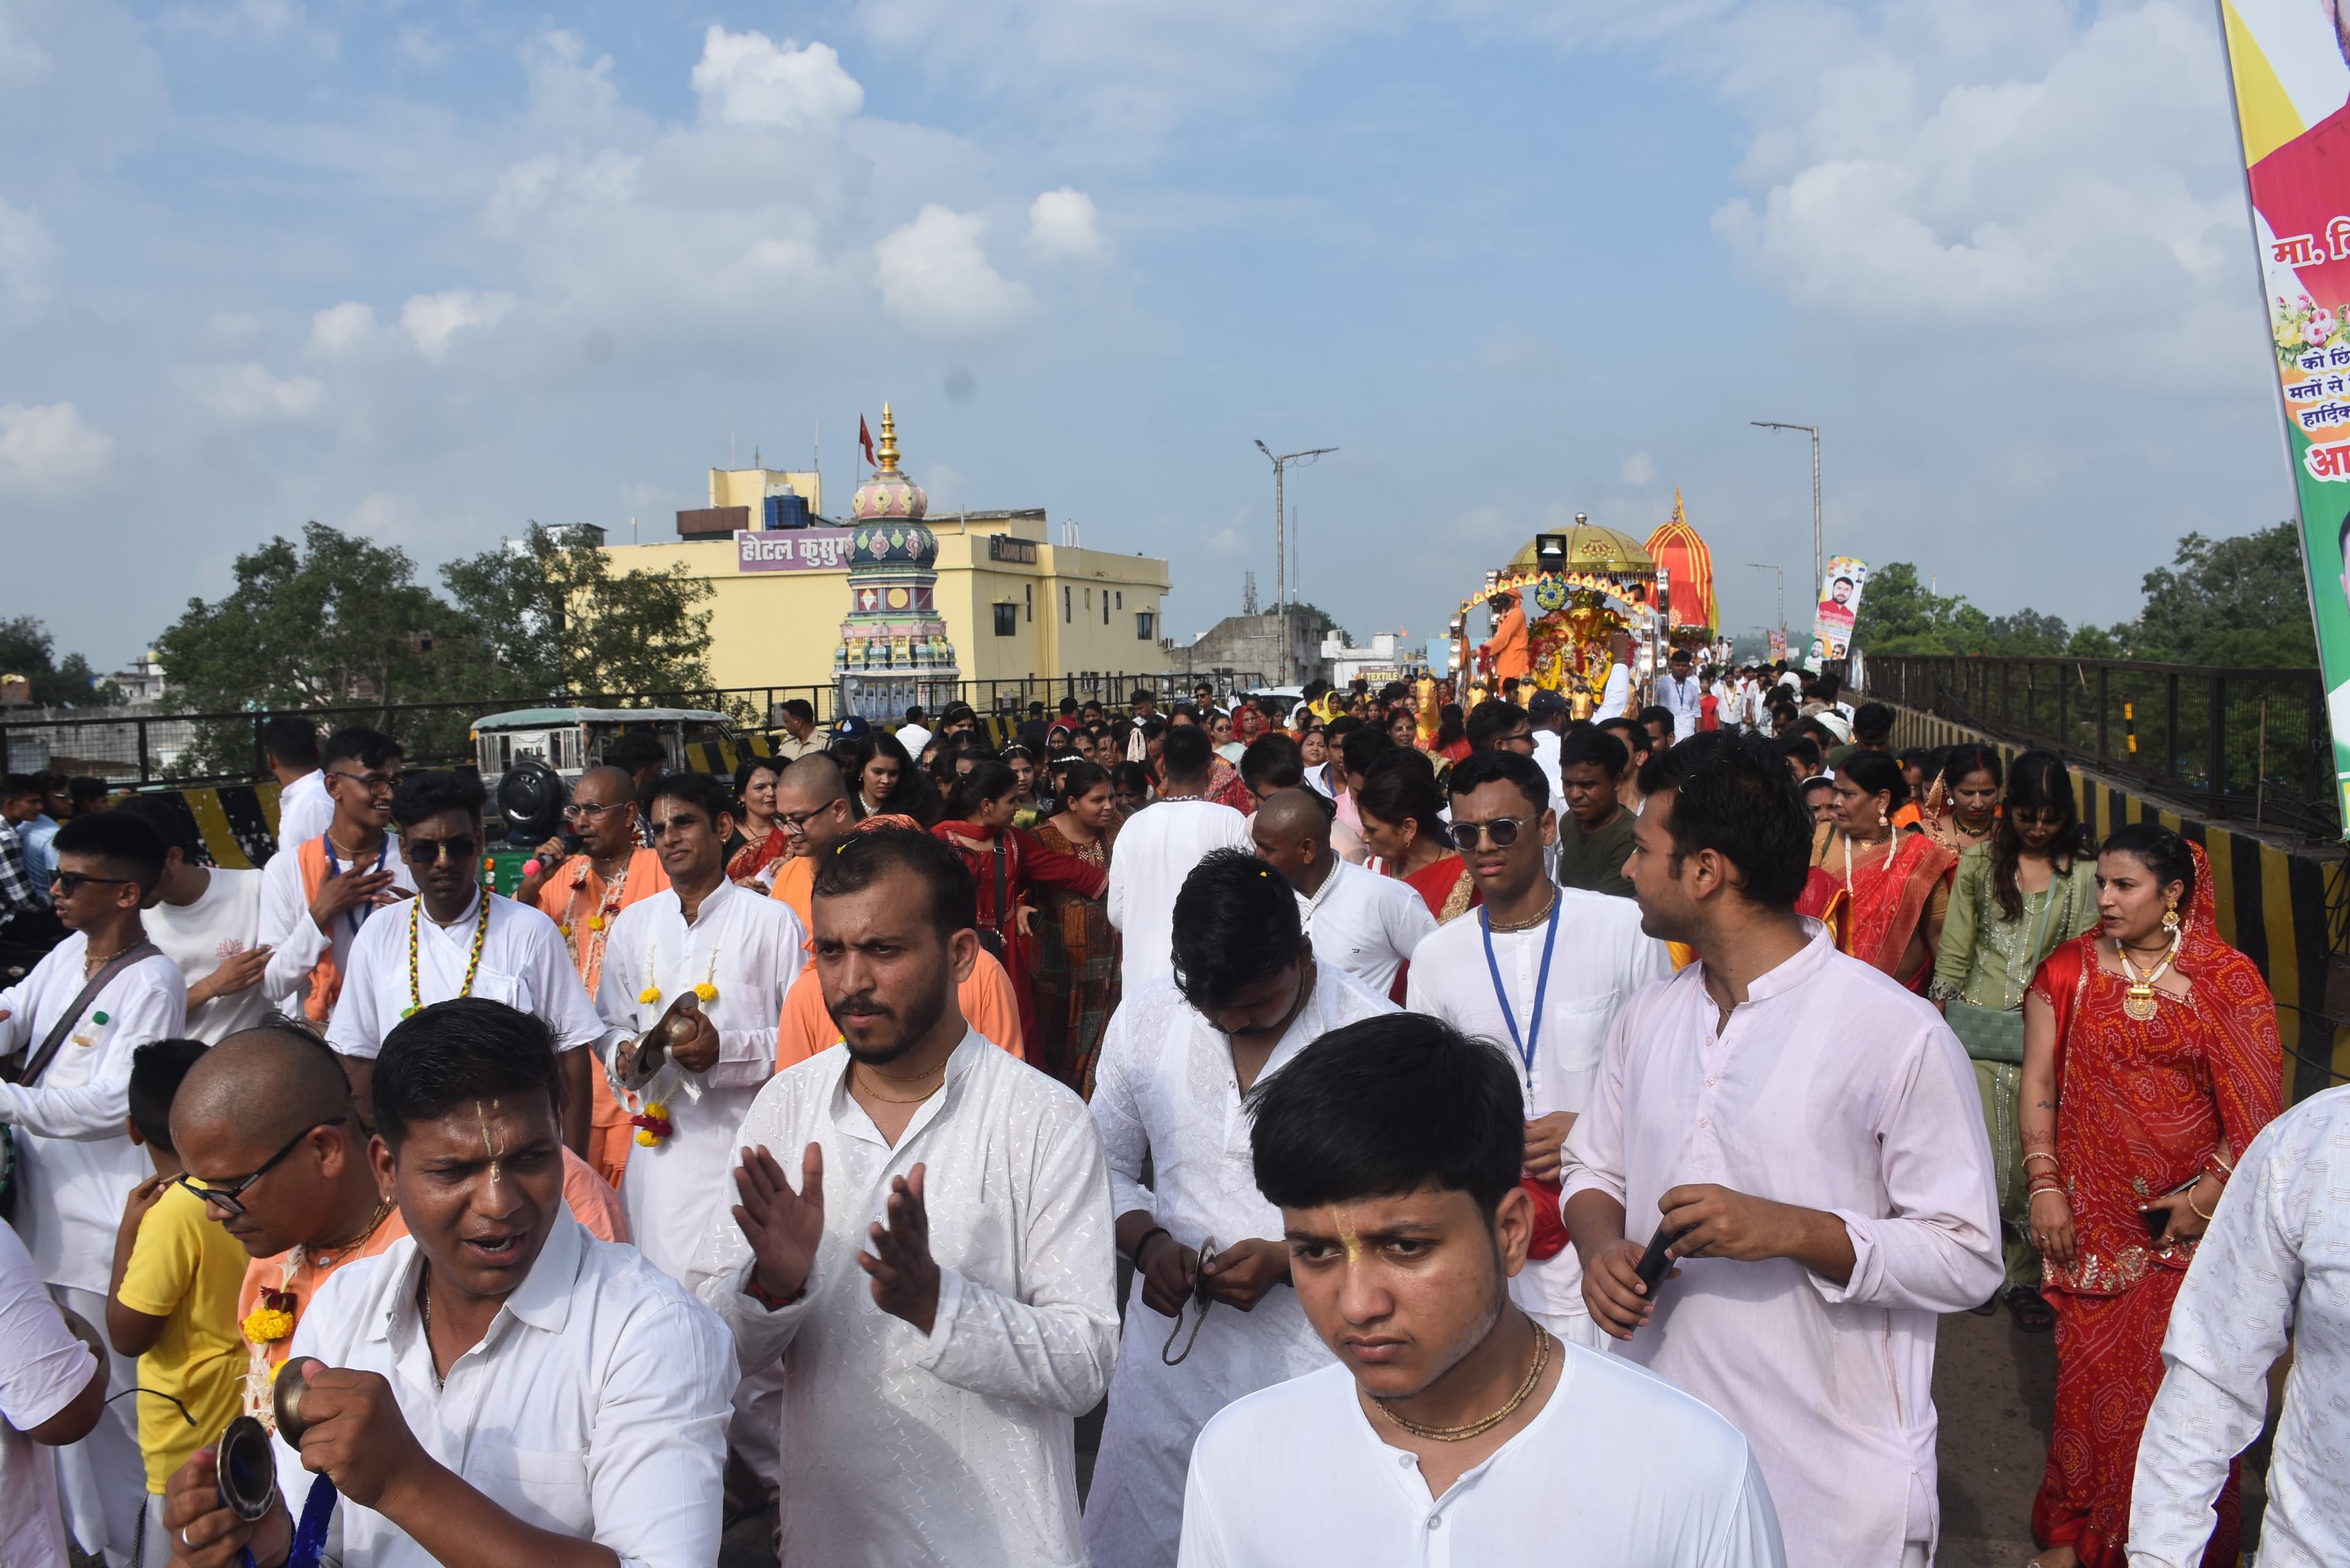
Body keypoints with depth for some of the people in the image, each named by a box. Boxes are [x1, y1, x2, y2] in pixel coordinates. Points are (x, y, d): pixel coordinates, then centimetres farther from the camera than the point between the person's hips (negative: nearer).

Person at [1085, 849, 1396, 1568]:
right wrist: (1148, 1243, -9)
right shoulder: (1143, 1021, -1)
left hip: (1311, 1370, -3)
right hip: (1168, 1361, 3)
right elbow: (1109, 1167, 11)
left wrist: (1289, 1260, -19)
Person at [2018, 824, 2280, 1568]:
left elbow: (2259, 1102, -3)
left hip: (2193, 1222, -1)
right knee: (2090, 1373, 6)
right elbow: (2038, 1082, 2)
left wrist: (2210, 1193, -9)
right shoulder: (2068, 970, 2)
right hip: (2093, 1217, 1)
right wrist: (2044, 1186, -4)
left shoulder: (2228, 980, -2)